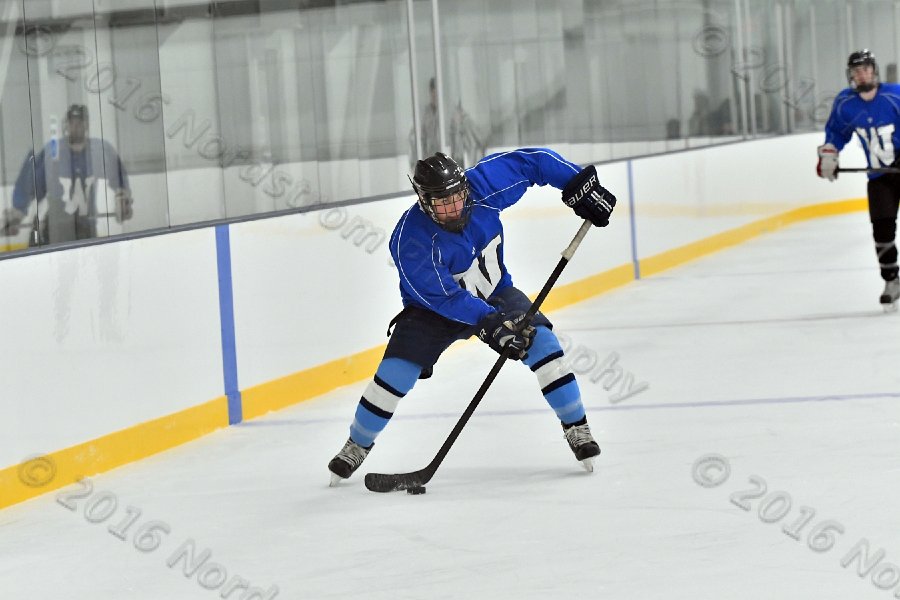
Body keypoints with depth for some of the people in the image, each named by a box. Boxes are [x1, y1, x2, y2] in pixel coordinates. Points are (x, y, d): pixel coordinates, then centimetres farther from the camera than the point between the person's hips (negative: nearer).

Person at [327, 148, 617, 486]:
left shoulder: (482, 186, -25)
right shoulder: (410, 240, -33)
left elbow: (532, 161, -11)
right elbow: (443, 297, -33)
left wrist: (579, 185, -16)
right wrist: (490, 323, -43)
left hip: (493, 293, 3)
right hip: (434, 307, -3)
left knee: (540, 342, -19)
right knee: (395, 372, -17)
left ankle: (576, 429, -4)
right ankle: (357, 445, 8)